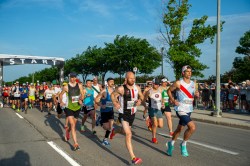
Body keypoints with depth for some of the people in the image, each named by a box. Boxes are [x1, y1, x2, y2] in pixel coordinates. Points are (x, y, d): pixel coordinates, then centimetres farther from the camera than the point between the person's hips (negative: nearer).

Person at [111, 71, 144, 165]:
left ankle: (114, 130, 61)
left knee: (126, 131, 27)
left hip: (132, 114, 6)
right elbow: (113, 95, -1)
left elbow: (141, 96, 10)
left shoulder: (137, 88, -6)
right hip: (123, 114, -6)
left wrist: (140, 100, -12)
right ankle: (133, 158, -11)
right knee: (128, 134, -15)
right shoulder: (121, 89, -18)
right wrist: (115, 103, -17)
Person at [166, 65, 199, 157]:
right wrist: (173, 101, -9)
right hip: (181, 109, -7)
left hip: (189, 110, 7)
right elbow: (169, 91, 1)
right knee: (192, 127, -20)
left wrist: (197, 95, -5)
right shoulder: (178, 83, -11)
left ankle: (171, 143, 38)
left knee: (180, 129, 17)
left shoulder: (193, 83, 7)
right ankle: (183, 144, 2)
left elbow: (194, 96, 17)